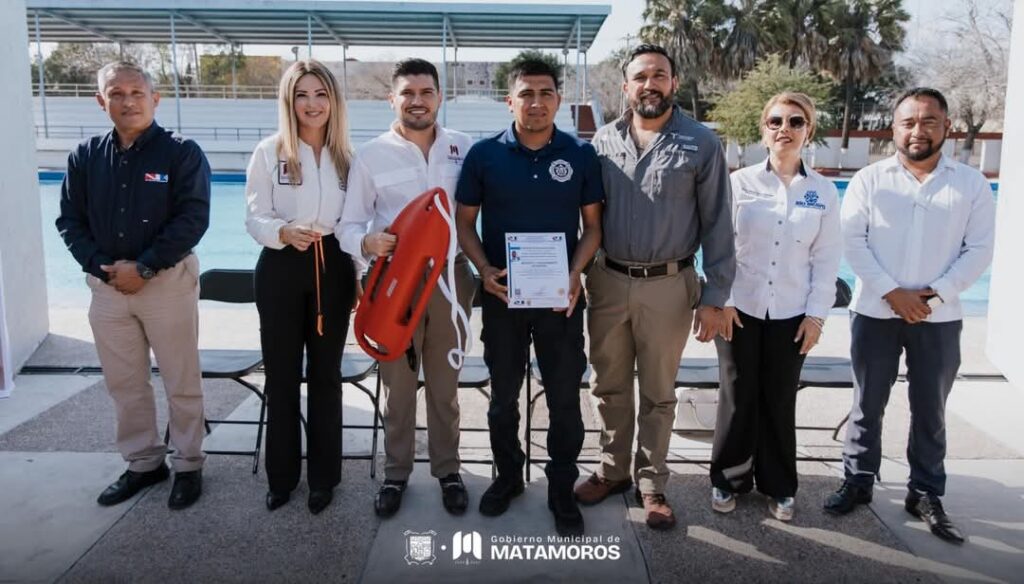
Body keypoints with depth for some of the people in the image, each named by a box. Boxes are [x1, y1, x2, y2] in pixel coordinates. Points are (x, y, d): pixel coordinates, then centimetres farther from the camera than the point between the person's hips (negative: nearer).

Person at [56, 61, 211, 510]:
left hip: (168, 280, -4)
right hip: (107, 285, 4)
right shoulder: (85, 157, 7)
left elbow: (192, 220, -13)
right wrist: (100, 266, -7)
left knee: (181, 383, 4)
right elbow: (69, 221, 8)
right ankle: (143, 462, 29)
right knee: (124, 384, 13)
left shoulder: (182, 153, -6)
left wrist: (144, 268, -17)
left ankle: (188, 465, 20)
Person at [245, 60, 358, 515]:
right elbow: (255, 219, -4)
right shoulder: (269, 152, -2)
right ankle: (282, 475, 22)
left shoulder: (347, 156, 5)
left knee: (325, 374, 9)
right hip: (281, 270, -1)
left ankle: (323, 475, 22)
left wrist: (363, 274, 2)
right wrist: (285, 232, -25)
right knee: (282, 375, 6)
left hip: (332, 269, 2)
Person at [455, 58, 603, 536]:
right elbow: (464, 221, 2)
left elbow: (593, 224, 3)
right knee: (503, 394, 15)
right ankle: (508, 475, 36)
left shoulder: (581, 154, -2)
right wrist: (484, 270, -14)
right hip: (502, 293, 1)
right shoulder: (484, 154, -3)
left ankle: (562, 489, 25)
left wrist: (575, 274, -13)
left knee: (565, 397, 6)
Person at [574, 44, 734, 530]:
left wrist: (714, 296, -6)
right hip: (607, 282, 3)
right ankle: (613, 471, 33)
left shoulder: (701, 144, -4)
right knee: (610, 386, 14)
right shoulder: (603, 140, 4)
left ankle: (651, 483, 27)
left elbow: (716, 224, -3)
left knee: (658, 393, 11)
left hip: (668, 287, -2)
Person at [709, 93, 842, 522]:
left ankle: (779, 486, 27)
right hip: (740, 309, -1)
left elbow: (826, 260, 3)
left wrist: (816, 313, -1)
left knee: (780, 401, 10)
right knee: (737, 397, 7)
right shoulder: (739, 182, -3)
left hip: (792, 314, 1)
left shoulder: (824, 192, 2)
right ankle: (729, 480, 24)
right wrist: (721, 301, -8)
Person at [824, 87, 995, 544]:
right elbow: (853, 240, -5)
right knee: (867, 404, 9)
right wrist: (891, 292, -14)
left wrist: (936, 293, -13)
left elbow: (979, 248, 0)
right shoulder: (869, 179, 1)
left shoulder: (971, 184, 3)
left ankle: (925, 494, 24)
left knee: (930, 410, 10)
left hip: (939, 317, 1)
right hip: (876, 312, 0)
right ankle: (858, 481, 23)